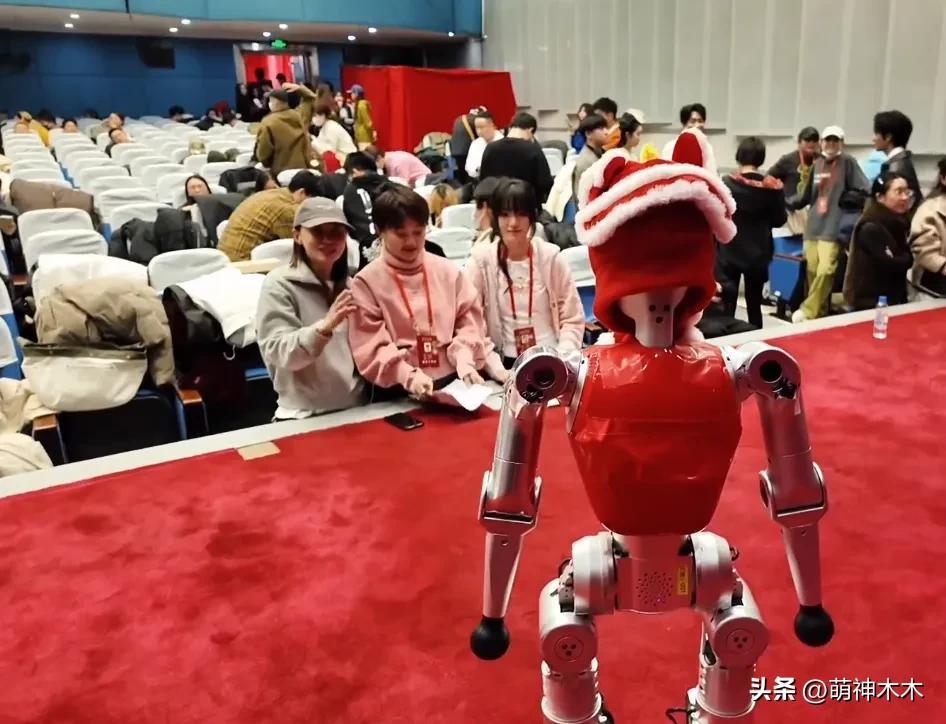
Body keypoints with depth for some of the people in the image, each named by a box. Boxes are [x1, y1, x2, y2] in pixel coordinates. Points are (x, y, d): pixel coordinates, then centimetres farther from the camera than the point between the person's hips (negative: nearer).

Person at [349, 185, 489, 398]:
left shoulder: (449, 272, 9)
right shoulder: (367, 282, 0)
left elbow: (468, 322, 10)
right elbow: (370, 346, -6)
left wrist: (465, 362, -7)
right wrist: (408, 375, -20)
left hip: (452, 383, 2)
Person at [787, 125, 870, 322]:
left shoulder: (848, 162, -1)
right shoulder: (817, 164, 11)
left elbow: (864, 193, -4)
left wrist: (841, 200, -7)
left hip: (833, 228, -5)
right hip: (813, 226, 5)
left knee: (825, 271, -15)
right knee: (812, 271, 6)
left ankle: (808, 311, -8)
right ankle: (819, 313, 18)